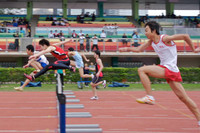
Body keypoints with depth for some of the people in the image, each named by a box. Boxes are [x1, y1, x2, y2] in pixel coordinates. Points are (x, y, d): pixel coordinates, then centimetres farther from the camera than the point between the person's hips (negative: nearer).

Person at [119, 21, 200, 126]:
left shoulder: (165, 38, -12)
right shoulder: (151, 41, 12)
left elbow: (185, 36, -9)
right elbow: (139, 49, 18)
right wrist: (127, 49, 4)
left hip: (170, 69, -8)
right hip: (165, 70, 8)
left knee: (142, 70, -15)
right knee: (183, 98, 8)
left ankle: (150, 97, -14)